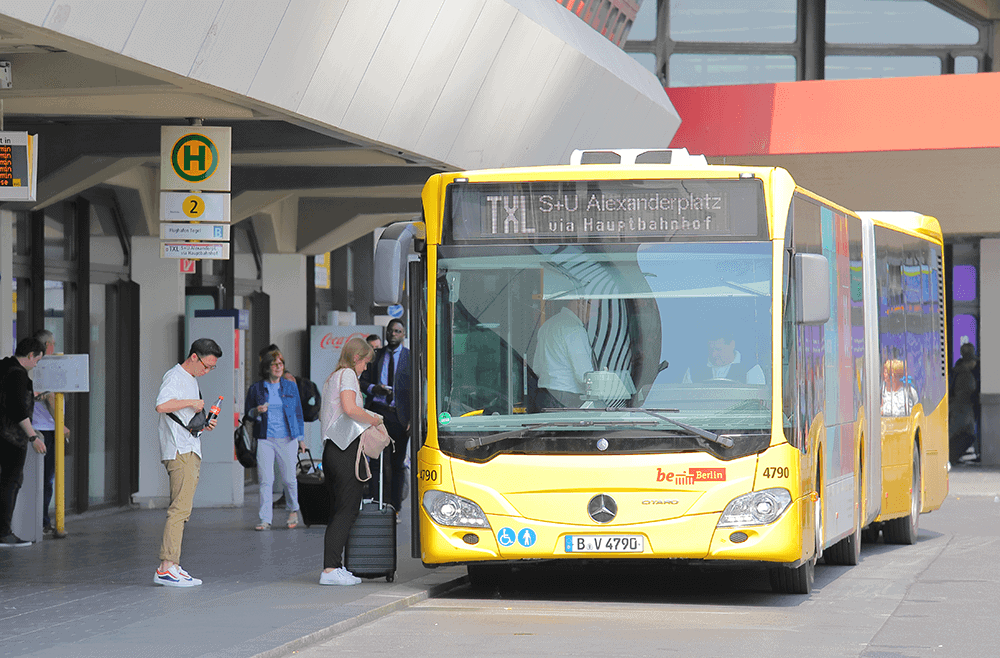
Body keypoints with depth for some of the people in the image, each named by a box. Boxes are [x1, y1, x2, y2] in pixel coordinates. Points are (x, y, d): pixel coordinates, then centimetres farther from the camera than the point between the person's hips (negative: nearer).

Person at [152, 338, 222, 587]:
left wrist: (205, 424, 14)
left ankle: (173, 567, 7)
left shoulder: (192, 380, 24)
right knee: (179, 509, -16)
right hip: (179, 452, -10)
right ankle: (166, 568, -19)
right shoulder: (174, 377, -7)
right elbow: (162, 406, -24)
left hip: (191, 451, 10)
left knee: (182, 511, 7)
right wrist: (192, 403, -14)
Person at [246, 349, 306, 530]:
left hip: (287, 439, 1)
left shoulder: (290, 386, 9)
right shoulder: (256, 388, 6)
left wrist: (301, 437, 12)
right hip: (265, 439, 0)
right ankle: (264, 519, -5)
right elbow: (248, 412, 13)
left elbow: (298, 412, 14)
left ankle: (293, 511, 27)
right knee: (265, 480, -7)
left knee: (289, 479, 2)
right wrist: (256, 412, -11)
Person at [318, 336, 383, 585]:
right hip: (347, 449, -10)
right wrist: (374, 419, -5)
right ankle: (330, 569, -17)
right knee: (347, 510, -11)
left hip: (331, 450, 10)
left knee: (337, 510, 10)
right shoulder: (347, 375, -4)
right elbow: (349, 408, -19)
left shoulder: (332, 378, 24)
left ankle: (334, 566, 8)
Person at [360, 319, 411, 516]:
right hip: (377, 411, 2)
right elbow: (363, 381, 14)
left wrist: (412, 418, -8)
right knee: (374, 461, 0)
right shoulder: (375, 356, 12)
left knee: (397, 464, 4)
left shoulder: (411, 357, 3)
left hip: (398, 415, -2)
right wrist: (374, 388, -9)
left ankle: (395, 508, 10)